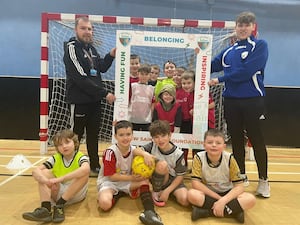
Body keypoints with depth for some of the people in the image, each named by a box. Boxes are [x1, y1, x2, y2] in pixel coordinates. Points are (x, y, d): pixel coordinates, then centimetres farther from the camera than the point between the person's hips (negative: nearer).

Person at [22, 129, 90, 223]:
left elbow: (86, 169, -39)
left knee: (84, 173, -30)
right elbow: (35, 171, -14)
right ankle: (45, 209, -31)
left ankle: (59, 205, -25)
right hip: (58, 193, 4)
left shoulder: (81, 157, -14)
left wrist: (60, 179, -42)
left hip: (77, 193, -4)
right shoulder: (55, 159, -2)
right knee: (43, 173, -13)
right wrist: (47, 181, -36)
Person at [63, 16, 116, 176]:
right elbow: (81, 78, -21)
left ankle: (95, 165, 27)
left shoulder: (91, 48, 13)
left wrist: (110, 55, 1)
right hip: (79, 101, -7)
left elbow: (102, 68, 20)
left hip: (95, 100, 7)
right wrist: (104, 93, -20)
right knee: (75, 135, 1)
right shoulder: (72, 48, -11)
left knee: (93, 134, 14)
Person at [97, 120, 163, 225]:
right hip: (109, 182, -5)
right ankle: (117, 195, -3)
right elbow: (111, 176, -18)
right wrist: (131, 178, -23)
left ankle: (149, 212, -28)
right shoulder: (110, 152, -21)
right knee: (105, 203, -34)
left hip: (126, 182, 5)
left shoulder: (133, 149, -4)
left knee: (144, 181, -21)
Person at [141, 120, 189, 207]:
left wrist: (167, 191, -19)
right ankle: (156, 192, -10)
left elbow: (180, 176, -13)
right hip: (158, 179, 0)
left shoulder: (178, 154, -18)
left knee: (185, 200, -26)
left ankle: (164, 192, 4)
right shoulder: (153, 146, -14)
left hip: (173, 181, 0)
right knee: (162, 164, -33)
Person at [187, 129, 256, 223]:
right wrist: (218, 198, -22)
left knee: (251, 199, -25)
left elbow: (239, 186, -15)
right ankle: (234, 210, -22)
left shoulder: (229, 158, -15)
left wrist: (222, 200, -29)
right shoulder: (199, 158, -16)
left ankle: (206, 211, -25)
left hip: (226, 193, 1)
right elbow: (196, 183, -19)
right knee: (192, 194, -34)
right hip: (207, 193, -1)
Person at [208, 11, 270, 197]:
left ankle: (264, 181, 17)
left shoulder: (260, 46, -3)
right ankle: (241, 177, 26)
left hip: (252, 101, -5)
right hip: (231, 101, 5)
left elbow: (246, 71, -16)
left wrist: (220, 80, -11)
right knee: (236, 140, 11)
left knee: (257, 140, 2)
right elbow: (212, 67, 16)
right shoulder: (229, 50, 14)